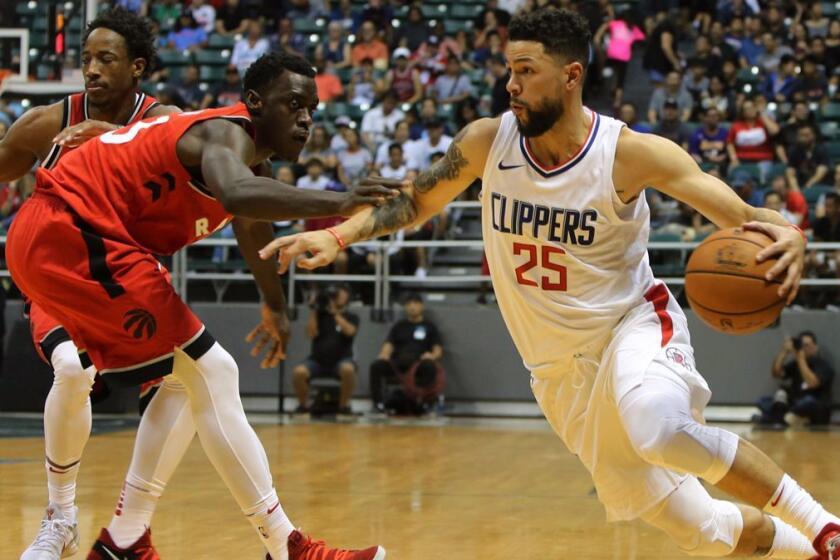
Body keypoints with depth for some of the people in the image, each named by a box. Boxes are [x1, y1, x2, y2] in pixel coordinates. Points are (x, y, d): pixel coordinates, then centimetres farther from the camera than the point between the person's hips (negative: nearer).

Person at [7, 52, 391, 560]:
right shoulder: (227, 133, -15)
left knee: (191, 379, 17)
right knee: (211, 375, -10)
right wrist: (335, 204, -51)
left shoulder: (250, 151, 16)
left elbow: (251, 221, 37)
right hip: (70, 235, -11)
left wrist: (276, 309, 49)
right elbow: (235, 194, -41)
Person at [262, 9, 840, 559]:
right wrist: (337, 236, -7)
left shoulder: (629, 153, -18)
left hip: (635, 324, -3)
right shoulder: (488, 142, -8)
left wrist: (785, 234, -43)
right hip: (561, 371, 4)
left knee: (662, 428, -40)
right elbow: (414, 201, 8)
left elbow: (745, 217, -21)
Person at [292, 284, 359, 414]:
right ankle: (303, 404, -5)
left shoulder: (351, 317, 6)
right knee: (298, 372, -30)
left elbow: (349, 331, -16)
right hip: (317, 361, 1)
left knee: (348, 369, -38)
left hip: (341, 361, -1)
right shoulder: (321, 315, 10)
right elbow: (311, 334, -5)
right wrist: (313, 310, -8)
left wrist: (335, 312, -15)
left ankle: (344, 405, -17)